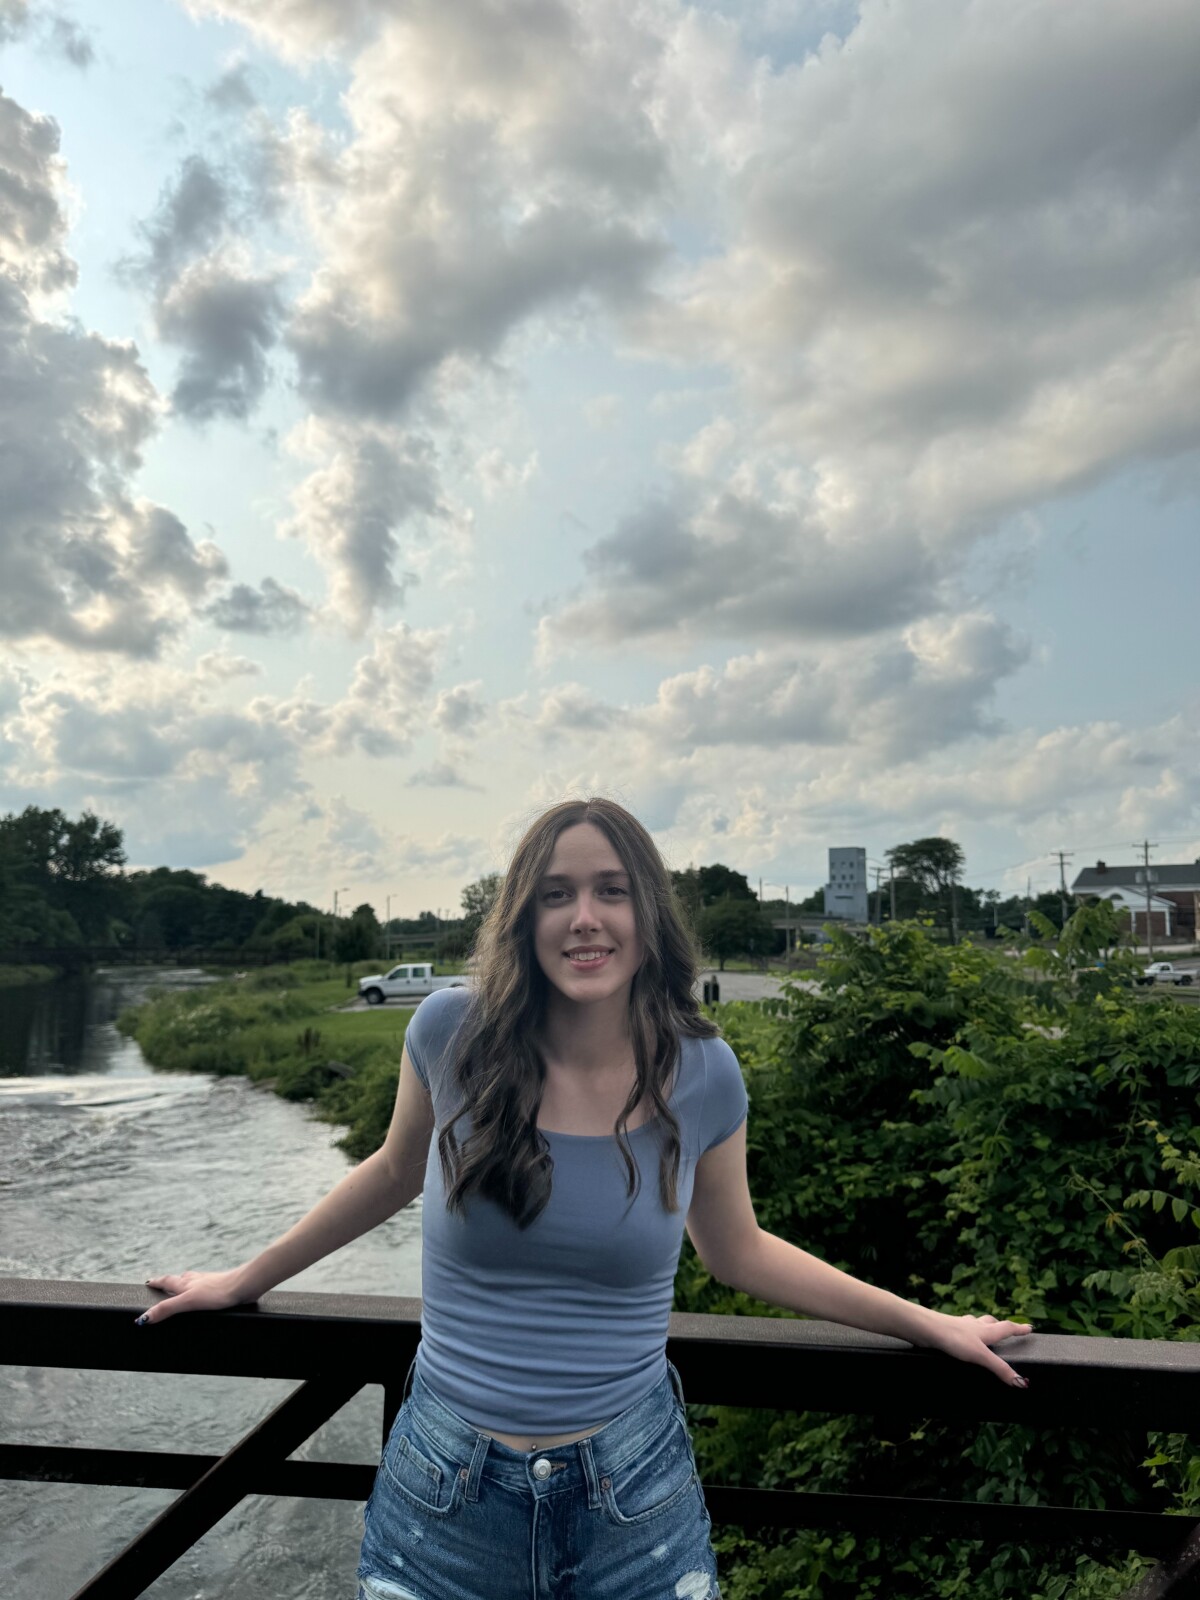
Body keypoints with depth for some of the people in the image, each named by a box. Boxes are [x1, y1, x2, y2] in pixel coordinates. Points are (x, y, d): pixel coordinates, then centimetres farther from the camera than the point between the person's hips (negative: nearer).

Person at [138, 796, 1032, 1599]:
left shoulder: (702, 1074, -12)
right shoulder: (451, 1033, -15)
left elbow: (738, 1252, 5)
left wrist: (930, 1324, 7)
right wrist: (243, 1281, 14)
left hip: (633, 1493, 1)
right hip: (448, 1491, 0)